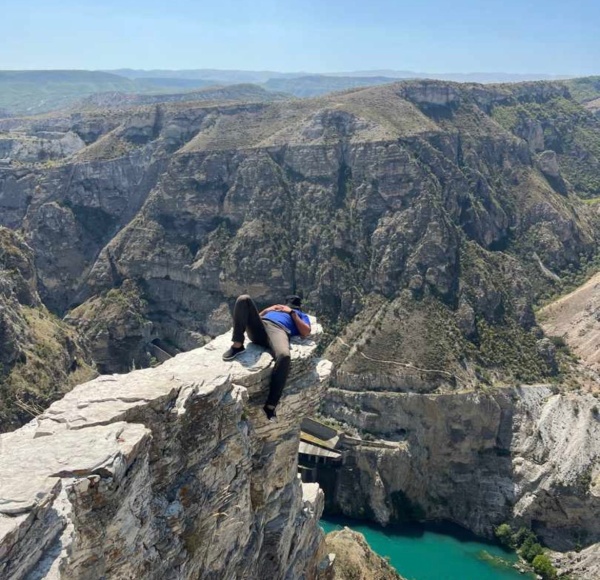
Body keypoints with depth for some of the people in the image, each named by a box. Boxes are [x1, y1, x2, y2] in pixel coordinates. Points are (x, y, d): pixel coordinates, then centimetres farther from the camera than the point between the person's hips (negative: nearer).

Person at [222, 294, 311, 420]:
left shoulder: (301, 315, 35)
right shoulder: (276, 308, 44)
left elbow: (306, 332, 12)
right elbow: (255, 316, 34)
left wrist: (292, 312, 13)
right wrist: (267, 310, 20)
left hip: (279, 330, -3)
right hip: (259, 328, 4)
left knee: (284, 356, -41)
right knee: (244, 299, -22)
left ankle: (270, 405, -35)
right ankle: (237, 346, -23)